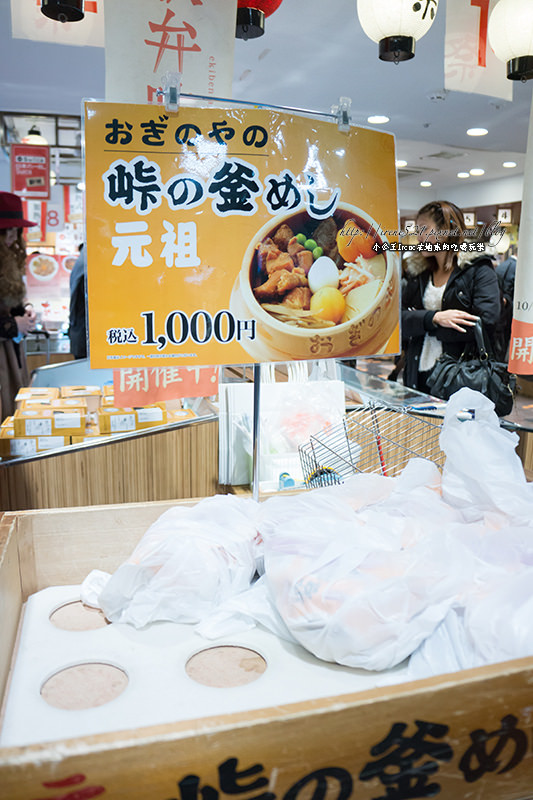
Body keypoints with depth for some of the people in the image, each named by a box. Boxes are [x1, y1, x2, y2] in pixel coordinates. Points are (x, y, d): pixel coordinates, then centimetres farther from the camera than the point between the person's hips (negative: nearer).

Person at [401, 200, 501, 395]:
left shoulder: (479, 270, 0)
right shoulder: (416, 272, 14)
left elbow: (485, 322, -14)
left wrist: (420, 322, -9)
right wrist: (434, 318, -18)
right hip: (418, 376, 4)